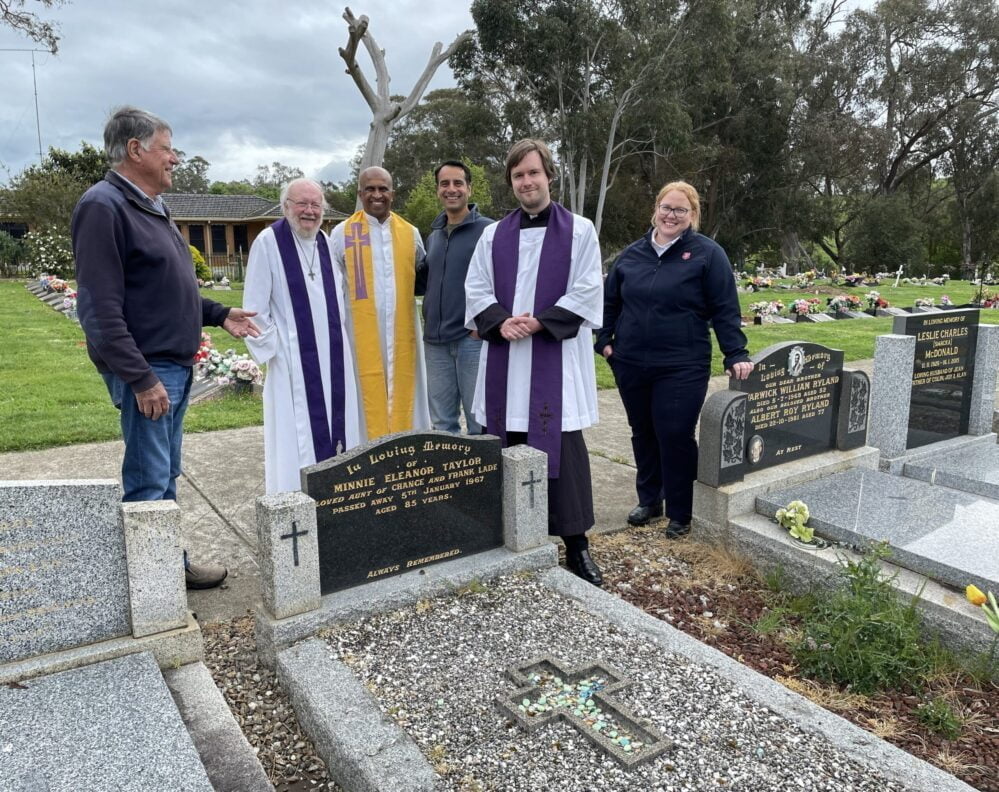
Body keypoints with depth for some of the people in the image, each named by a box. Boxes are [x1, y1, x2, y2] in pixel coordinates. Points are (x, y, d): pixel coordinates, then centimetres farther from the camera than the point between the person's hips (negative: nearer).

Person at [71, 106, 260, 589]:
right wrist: (141, 378, -22)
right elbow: (101, 309, -20)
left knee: (166, 476, 16)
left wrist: (218, 314, 15)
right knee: (148, 482, -3)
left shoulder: (150, 208, 16)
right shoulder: (104, 206, -14)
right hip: (146, 372, -10)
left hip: (175, 365, 10)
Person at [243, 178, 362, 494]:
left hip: (333, 358, 6)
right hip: (294, 360, -6)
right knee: (297, 434, -2)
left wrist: (339, 342, 12)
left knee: (335, 430, 9)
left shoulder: (325, 242, 10)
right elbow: (254, 308, -8)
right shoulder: (268, 242, -8)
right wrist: (272, 346, -9)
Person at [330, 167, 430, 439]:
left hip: (402, 333, 3)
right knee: (368, 401, 1)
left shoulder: (410, 233, 9)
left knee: (403, 397, 7)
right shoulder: (342, 234, 1)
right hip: (362, 334, -2)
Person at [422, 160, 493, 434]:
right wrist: (429, 322, 15)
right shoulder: (433, 236, 16)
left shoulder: (488, 230, -4)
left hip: (473, 338, -6)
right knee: (441, 424, 12)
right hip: (435, 342, 6)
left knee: (480, 423, 1)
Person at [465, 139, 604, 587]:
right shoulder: (494, 235, 13)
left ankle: (575, 542, 10)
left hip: (557, 358, -3)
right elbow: (475, 290, 9)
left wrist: (540, 322, -14)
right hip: (504, 361, 3)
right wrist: (501, 322, -10)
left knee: (562, 449, -2)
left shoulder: (579, 231, 3)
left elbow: (587, 291, -4)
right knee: (508, 446, 6)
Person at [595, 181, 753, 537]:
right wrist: (604, 340, 7)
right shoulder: (632, 253, 9)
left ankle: (680, 514, 14)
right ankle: (649, 500, 31)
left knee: (676, 438, -3)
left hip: (682, 367, -4)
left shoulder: (707, 253, -3)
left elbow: (725, 309, -6)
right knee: (643, 434, 14)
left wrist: (736, 354, -12)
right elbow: (610, 300, 17)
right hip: (631, 364, 4)